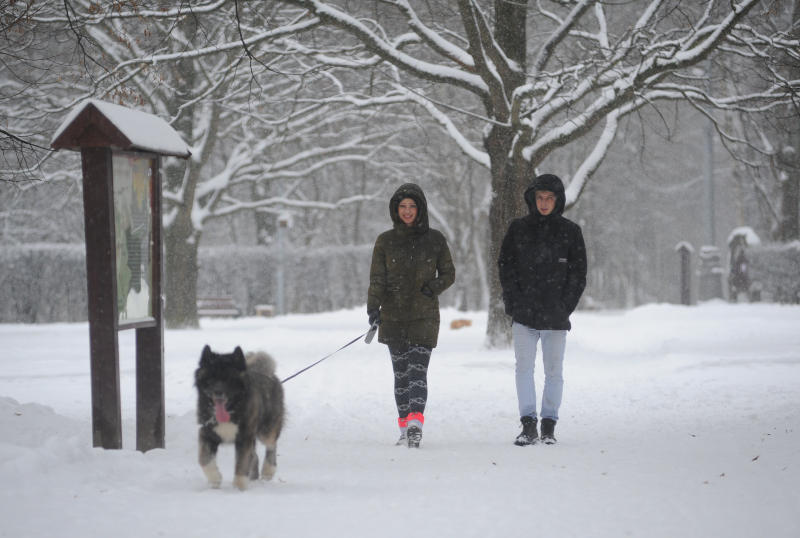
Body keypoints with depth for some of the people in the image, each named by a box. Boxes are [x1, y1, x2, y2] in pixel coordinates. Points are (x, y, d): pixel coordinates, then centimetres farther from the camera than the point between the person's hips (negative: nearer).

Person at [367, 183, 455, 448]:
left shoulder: (435, 240, 3)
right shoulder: (385, 241, 4)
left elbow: (448, 274, 11)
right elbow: (377, 279, -1)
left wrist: (433, 287, -9)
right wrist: (373, 308, -16)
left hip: (424, 316, -2)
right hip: (393, 317, 2)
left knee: (418, 370, -15)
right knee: (401, 373, 7)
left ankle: (415, 423, -26)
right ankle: (405, 429, 14)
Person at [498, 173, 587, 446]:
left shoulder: (570, 232, 4)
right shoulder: (518, 228, 6)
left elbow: (578, 274, 4)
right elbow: (506, 267, 5)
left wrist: (564, 308, -5)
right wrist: (514, 305, -5)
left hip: (555, 318, 0)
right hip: (523, 315, 0)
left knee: (554, 371, 4)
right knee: (524, 367, -6)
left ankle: (549, 425, 12)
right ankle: (528, 425, -6)